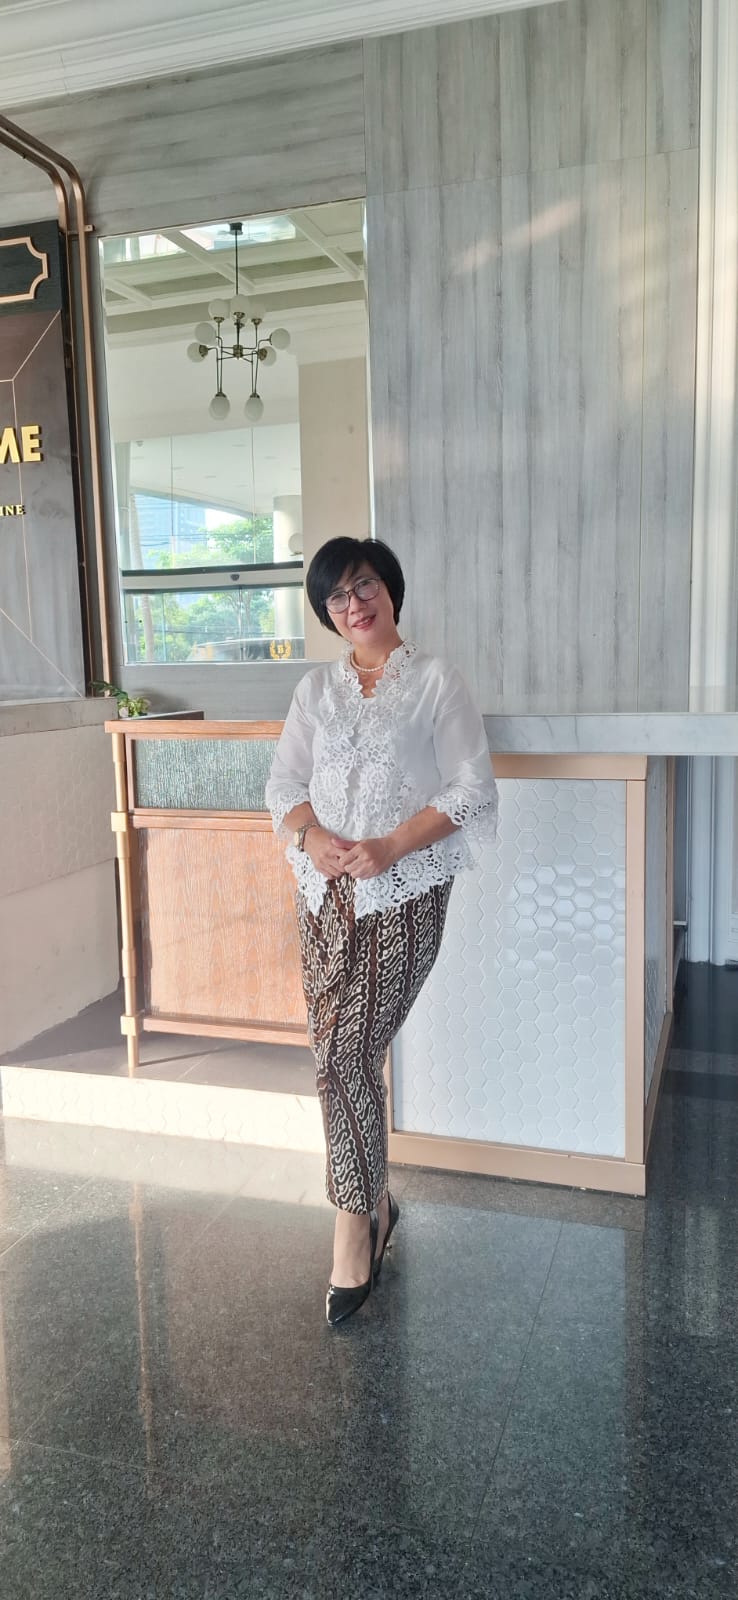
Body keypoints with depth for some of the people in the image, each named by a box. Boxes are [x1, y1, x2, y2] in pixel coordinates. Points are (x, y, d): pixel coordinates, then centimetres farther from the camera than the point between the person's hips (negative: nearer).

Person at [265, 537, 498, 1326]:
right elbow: (282, 783, 11)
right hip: (325, 892, 5)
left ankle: (354, 1223, 5)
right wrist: (313, 836, -10)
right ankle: (374, 1200, 27)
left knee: (345, 1054, -11)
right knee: (341, 1054, 6)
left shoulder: (436, 681, 0)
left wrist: (390, 846, -16)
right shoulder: (316, 688, 13)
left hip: (403, 893, -4)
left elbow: (473, 790, -6)